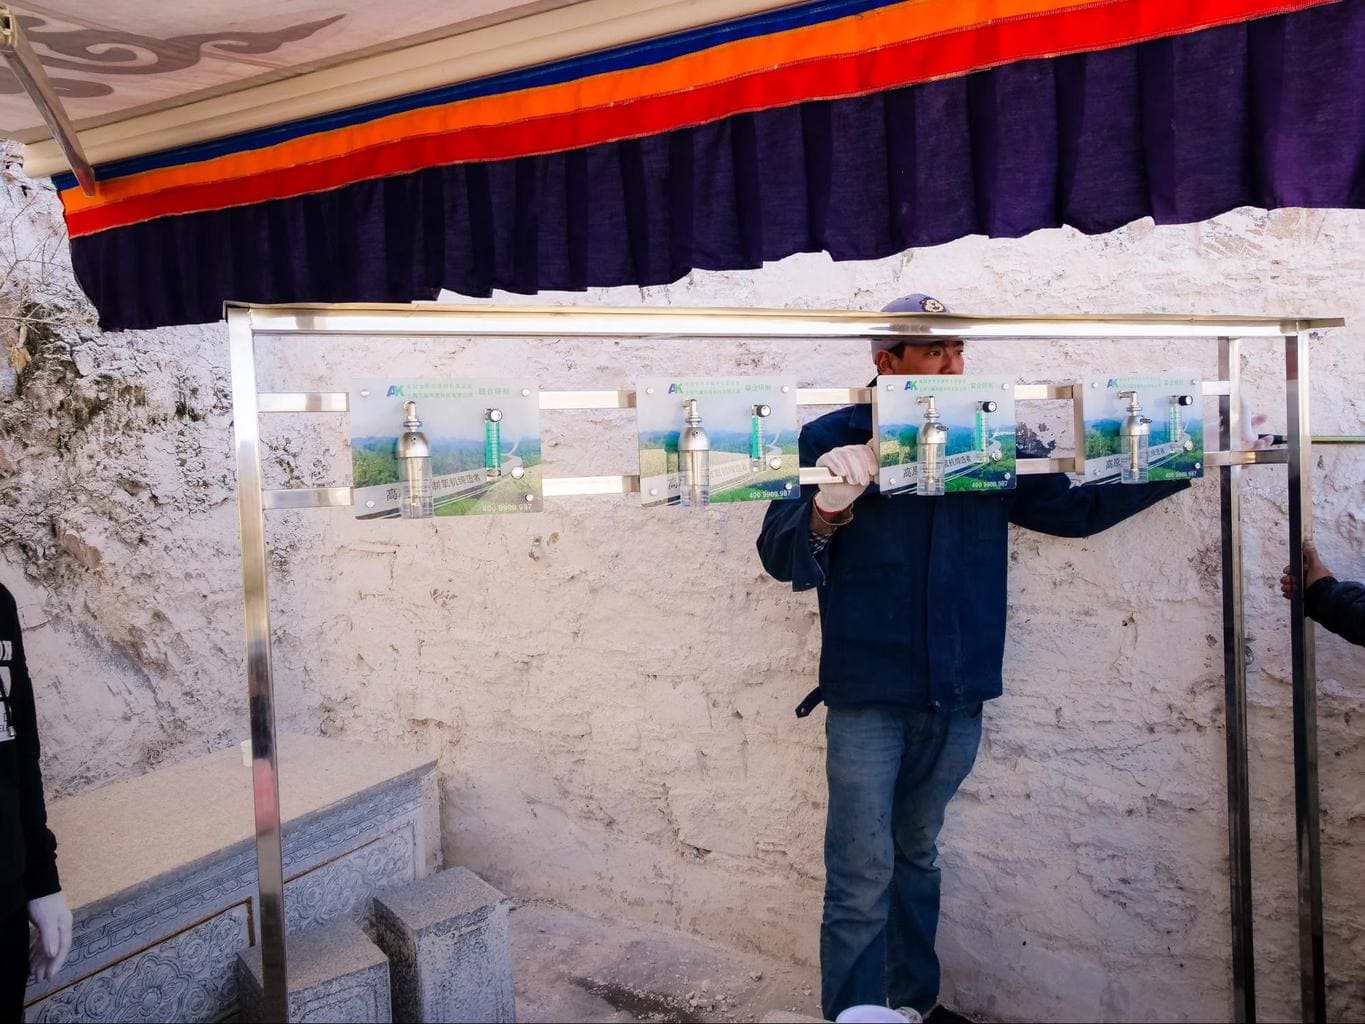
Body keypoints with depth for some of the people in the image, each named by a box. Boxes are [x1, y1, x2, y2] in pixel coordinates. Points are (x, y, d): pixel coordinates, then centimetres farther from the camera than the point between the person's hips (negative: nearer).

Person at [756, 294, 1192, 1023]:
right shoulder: (834, 439, -5)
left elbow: (1075, 507, 16)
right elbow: (779, 555, -10)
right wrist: (825, 512, -31)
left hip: (956, 695, 4)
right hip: (868, 695, -4)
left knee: (917, 858, 19)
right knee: (862, 879, 0)